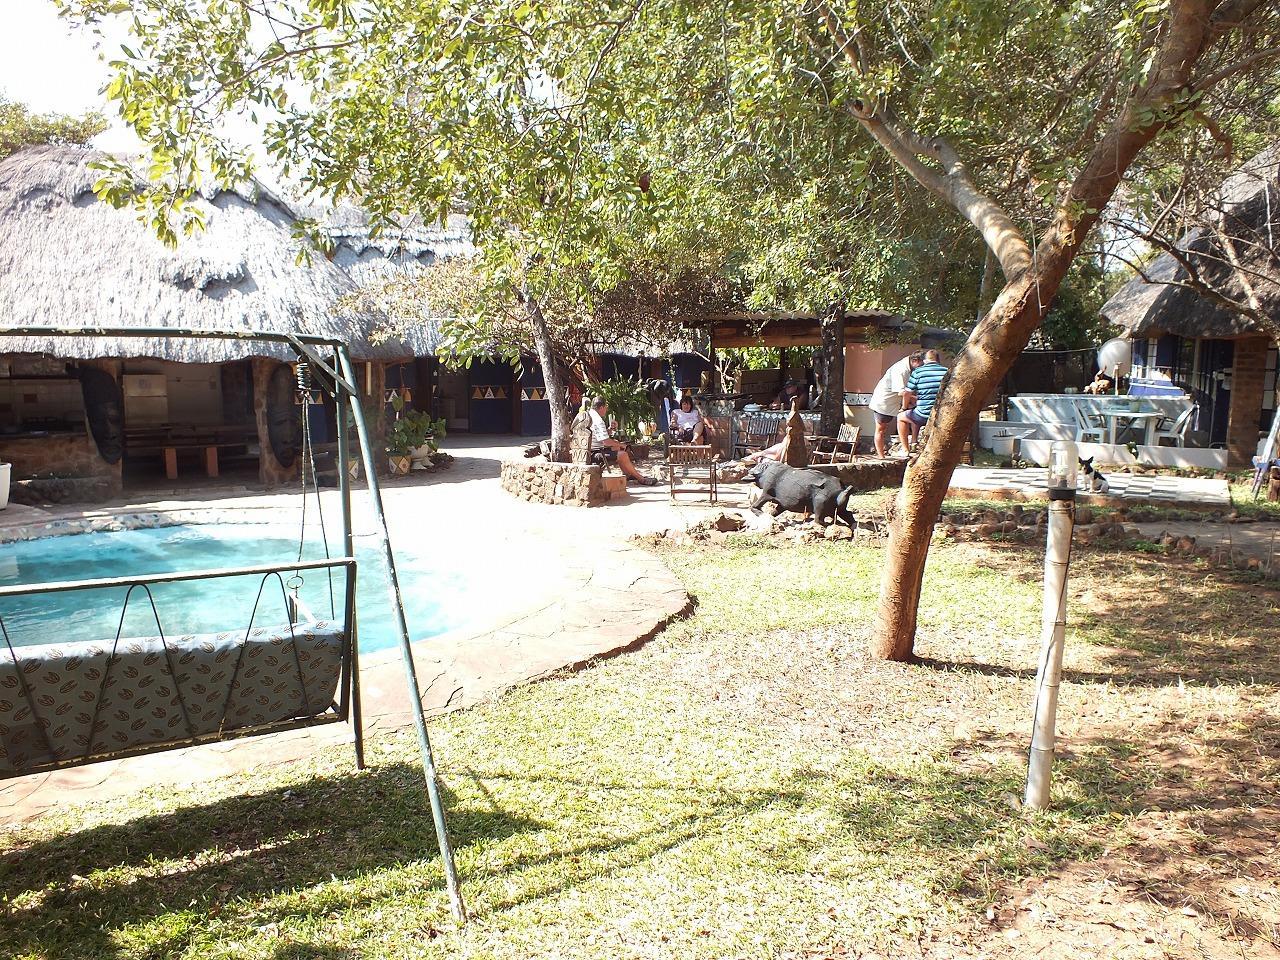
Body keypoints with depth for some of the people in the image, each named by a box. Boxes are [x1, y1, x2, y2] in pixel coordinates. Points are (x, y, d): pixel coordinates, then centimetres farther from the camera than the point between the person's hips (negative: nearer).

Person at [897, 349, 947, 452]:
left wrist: (904, 407, 18)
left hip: (924, 416, -5)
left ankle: (905, 450, 22)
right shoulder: (947, 372, 4)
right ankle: (914, 442, 37)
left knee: (901, 417, 24)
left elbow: (907, 394, -1)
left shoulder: (917, 372, -4)